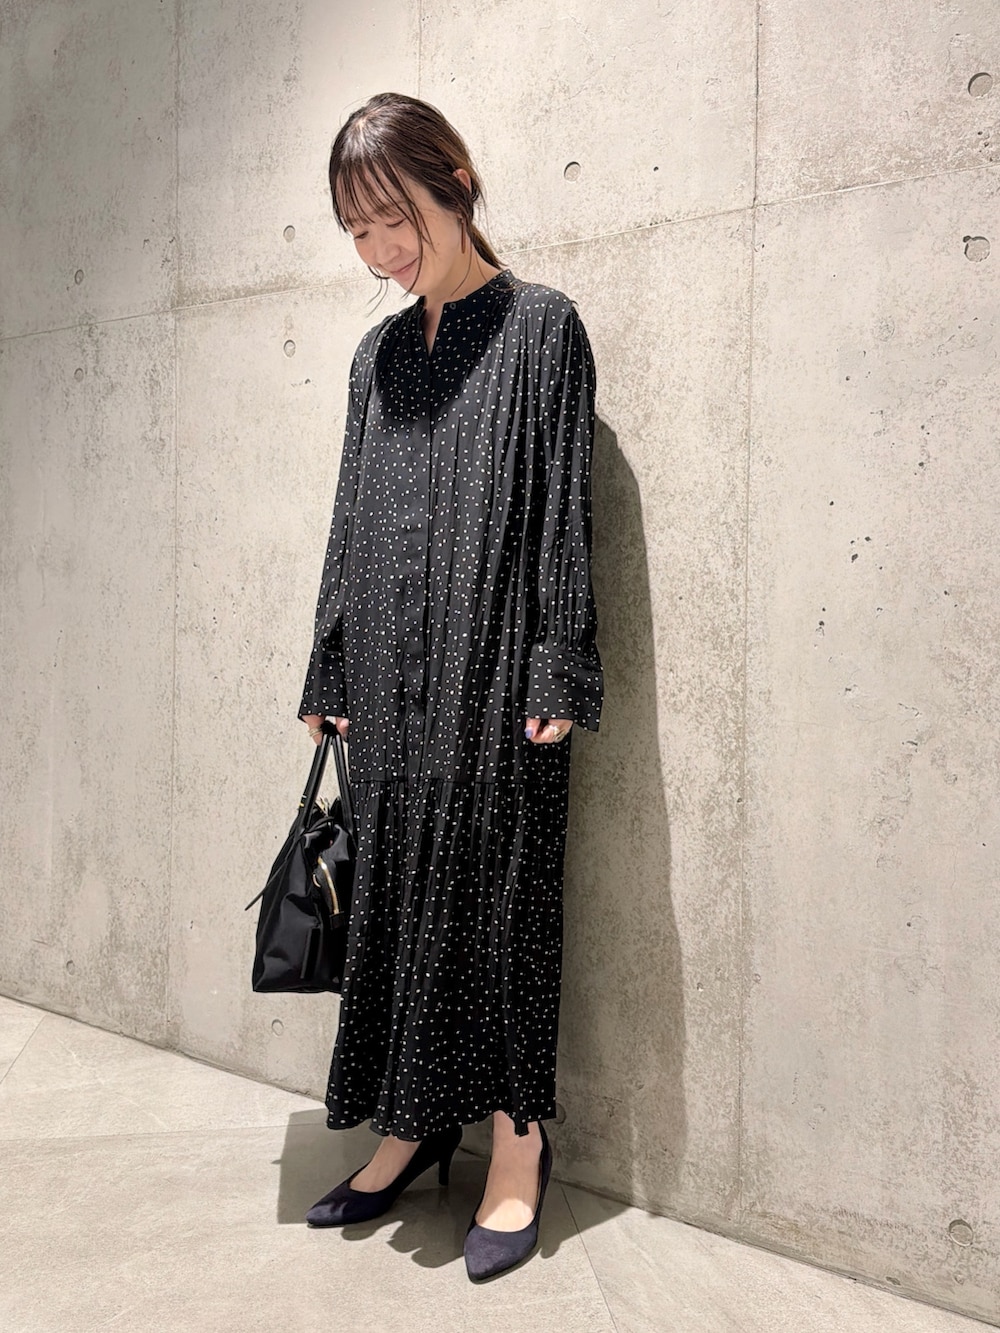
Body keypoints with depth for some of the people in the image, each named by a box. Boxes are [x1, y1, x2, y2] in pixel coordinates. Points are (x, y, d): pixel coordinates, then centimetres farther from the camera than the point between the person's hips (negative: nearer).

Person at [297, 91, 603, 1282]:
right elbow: (352, 521, 15)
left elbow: (561, 510, -6)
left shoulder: (539, 327, 0)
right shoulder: (378, 355, 15)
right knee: (394, 890, 8)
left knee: (496, 890, -1)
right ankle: (414, 1127, 23)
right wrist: (330, 676, 12)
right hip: (390, 680, 6)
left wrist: (558, 678, -12)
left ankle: (517, 1142, 15)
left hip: (493, 672, -5)